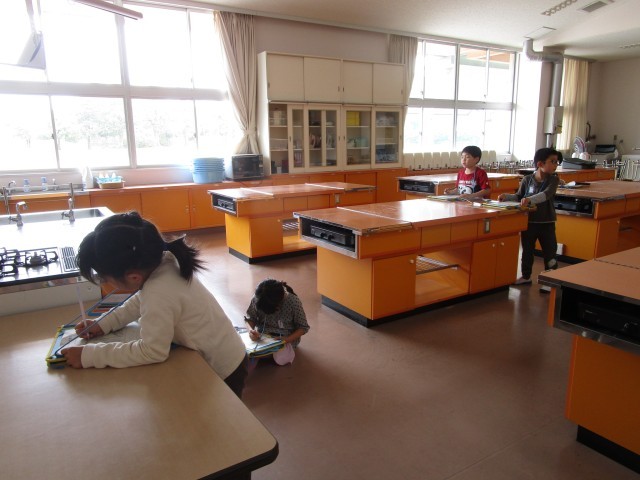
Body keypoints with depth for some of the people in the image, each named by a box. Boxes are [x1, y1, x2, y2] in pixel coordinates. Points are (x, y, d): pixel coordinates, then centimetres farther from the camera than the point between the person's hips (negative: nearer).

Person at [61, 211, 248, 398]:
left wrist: (89, 355, -22)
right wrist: (104, 323, 1)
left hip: (222, 373, -7)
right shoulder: (162, 262, -11)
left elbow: (152, 351, -29)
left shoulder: (159, 293, -36)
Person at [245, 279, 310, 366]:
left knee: (281, 359, -28)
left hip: (286, 337, -2)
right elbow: (250, 318, -1)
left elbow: (303, 327, -14)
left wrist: (287, 339, -27)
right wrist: (252, 331, -23)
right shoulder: (257, 299, -19)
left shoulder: (293, 302, -26)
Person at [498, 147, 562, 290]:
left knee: (549, 252, 4)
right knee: (527, 250, 14)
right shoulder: (527, 179, -4)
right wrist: (506, 196, -14)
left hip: (547, 223, -2)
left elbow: (546, 194, -27)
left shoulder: (553, 179, -8)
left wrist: (530, 199, -42)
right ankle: (526, 276, 30)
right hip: (528, 222, 2)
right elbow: (518, 197, 5)